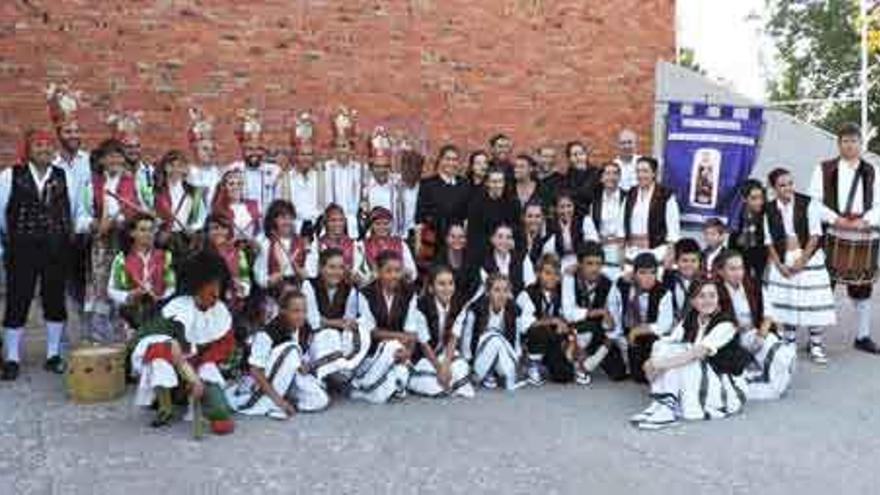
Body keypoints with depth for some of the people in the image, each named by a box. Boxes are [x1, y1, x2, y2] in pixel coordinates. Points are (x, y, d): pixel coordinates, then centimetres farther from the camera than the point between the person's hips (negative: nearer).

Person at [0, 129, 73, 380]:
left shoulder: (62, 176, 3)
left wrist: (66, 233, 8)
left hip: (56, 248, 2)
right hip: (22, 249, -1)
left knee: (55, 300, 8)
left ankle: (54, 355, 21)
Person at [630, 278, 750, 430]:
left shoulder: (726, 324, -16)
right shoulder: (688, 322, 2)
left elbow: (699, 352, -30)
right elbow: (668, 344, -10)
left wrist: (663, 363, -36)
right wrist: (653, 363, -31)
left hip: (725, 390, -6)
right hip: (690, 386, 6)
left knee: (688, 358, -29)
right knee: (662, 346, -13)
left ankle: (670, 410, -30)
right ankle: (662, 402, -22)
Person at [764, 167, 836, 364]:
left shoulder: (808, 204, -6)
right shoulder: (770, 210, 2)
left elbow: (815, 235, -7)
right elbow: (769, 241, 4)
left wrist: (802, 260, -12)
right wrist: (778, 264, -6)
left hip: (809, 259, -2)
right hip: (783, 262, 2)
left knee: (813, 304, -2)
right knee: (786, 303, 5)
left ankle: (816, 346, 7)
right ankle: (788, 345, 17)